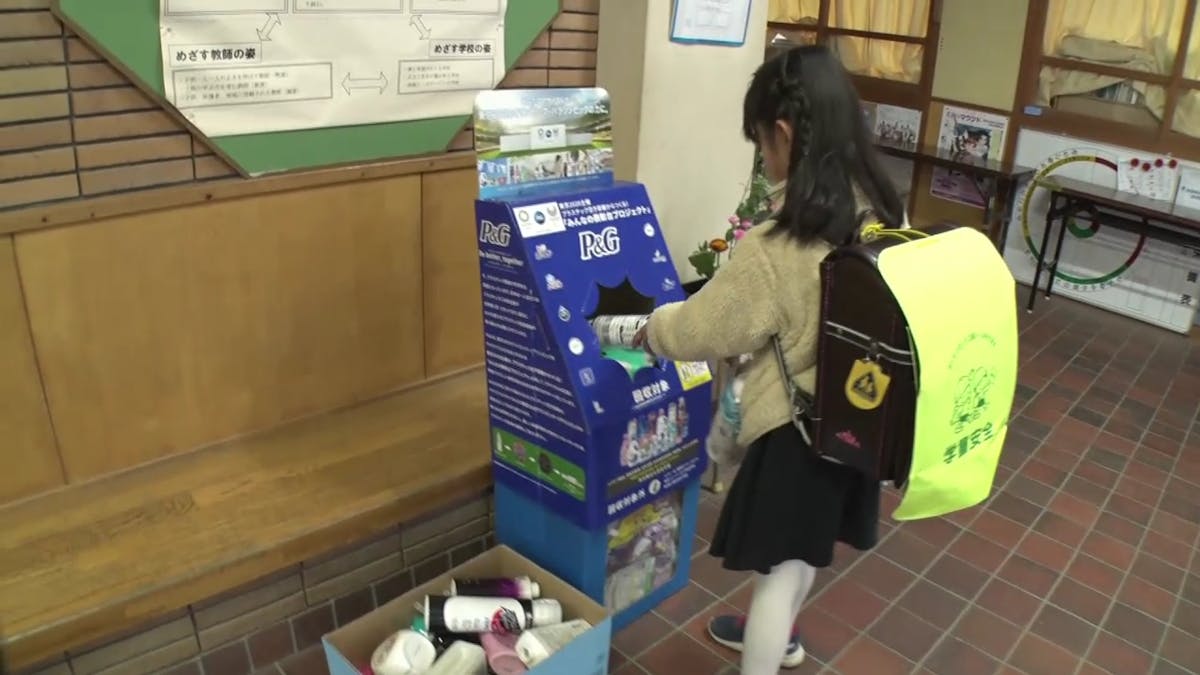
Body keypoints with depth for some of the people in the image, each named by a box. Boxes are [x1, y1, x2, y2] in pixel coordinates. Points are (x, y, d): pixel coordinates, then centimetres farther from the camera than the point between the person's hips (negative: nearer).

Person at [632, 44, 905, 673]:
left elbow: (702, 329, -15)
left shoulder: (774, 251, -29)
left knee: (776, 566, 11)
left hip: (797, 431, -8)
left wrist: (652, 329, 5)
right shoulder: (886, 214, -7)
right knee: (803, 548, 28)